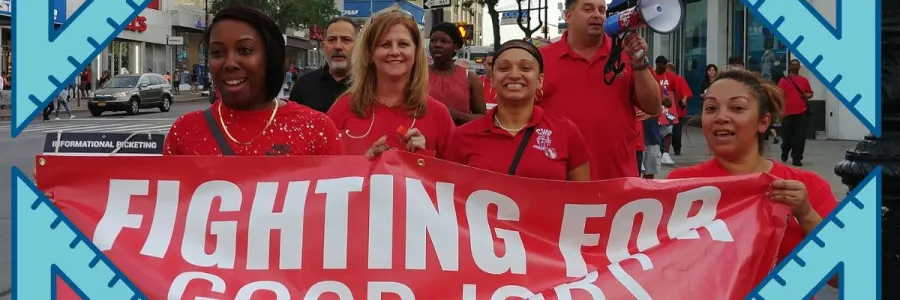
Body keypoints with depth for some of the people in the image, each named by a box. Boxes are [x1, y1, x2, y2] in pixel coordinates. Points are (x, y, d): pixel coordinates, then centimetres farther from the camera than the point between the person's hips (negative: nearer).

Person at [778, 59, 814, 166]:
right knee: (787, 136, 8)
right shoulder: (784, 80, 2)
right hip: (788, 113, -2)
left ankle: (796, 158, 1)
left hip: (801, 113, 2)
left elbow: (810, 93, 19)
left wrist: (807, 95, -5)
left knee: (800, 138, -4)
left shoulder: (804, 80, 10)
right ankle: (784, 153, 35)